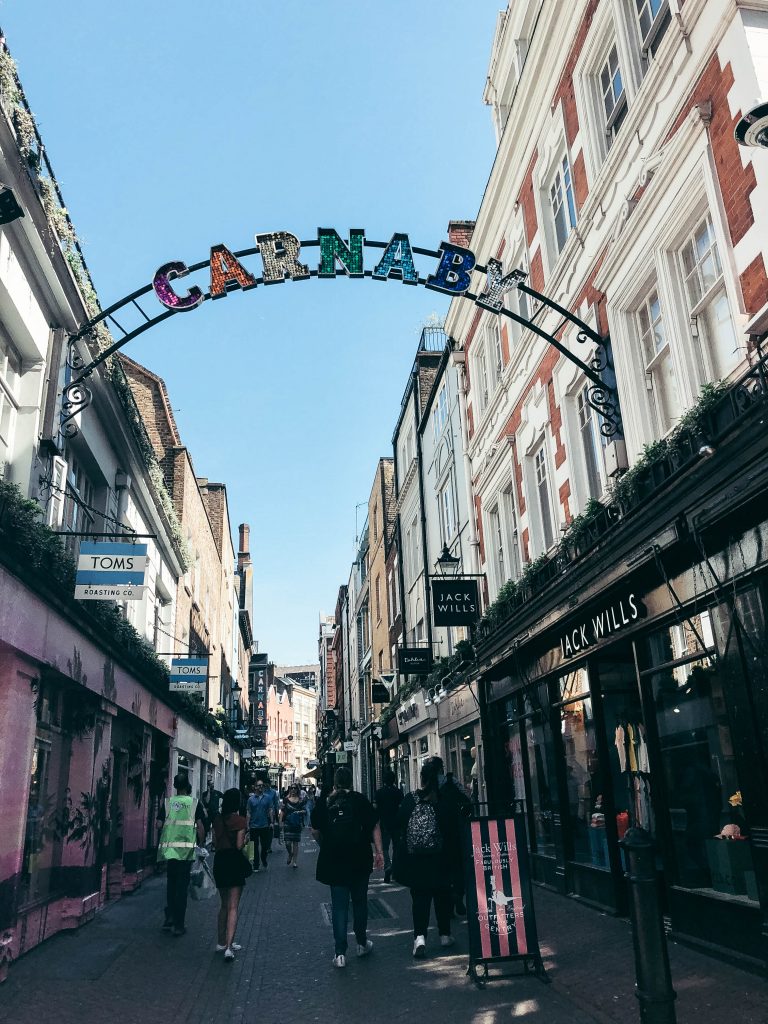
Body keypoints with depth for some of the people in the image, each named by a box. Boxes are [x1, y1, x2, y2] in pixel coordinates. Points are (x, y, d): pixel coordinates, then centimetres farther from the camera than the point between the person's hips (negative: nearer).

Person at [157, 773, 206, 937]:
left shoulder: (167, 803, 7)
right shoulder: (195, 803, 0)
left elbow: (159, 825, 3)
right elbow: (200, 827, -4)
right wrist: (201, 845, 8)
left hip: (168, 849, 2)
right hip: (186, 850, -2)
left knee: (171, 885, 18)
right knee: (182, 887, 4)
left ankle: (169, 920, 20)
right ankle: (178, 925, 7)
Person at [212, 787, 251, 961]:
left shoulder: (217, 819, 4)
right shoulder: (240, 820, -12)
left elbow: (215, 843, 7)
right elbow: (239, 845, -14)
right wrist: (245, 839, 6)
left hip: (219, 861, 6)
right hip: (234, 862, -6)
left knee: (224, 905, 21)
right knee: (233, 907, -3)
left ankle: (221, 942, 28)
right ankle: (228, 947, -12)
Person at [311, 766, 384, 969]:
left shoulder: (323, 802, -1)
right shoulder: (360, 800, -5)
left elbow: (315, 831, 6)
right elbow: (374, 826, -6)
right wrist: (378, 851, -2)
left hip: (333, 861, 0)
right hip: (359, 860, 0)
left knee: (339, 905, 6)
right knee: (360, 902, 17)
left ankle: (340, 953, 3)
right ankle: (362, 944, 28)